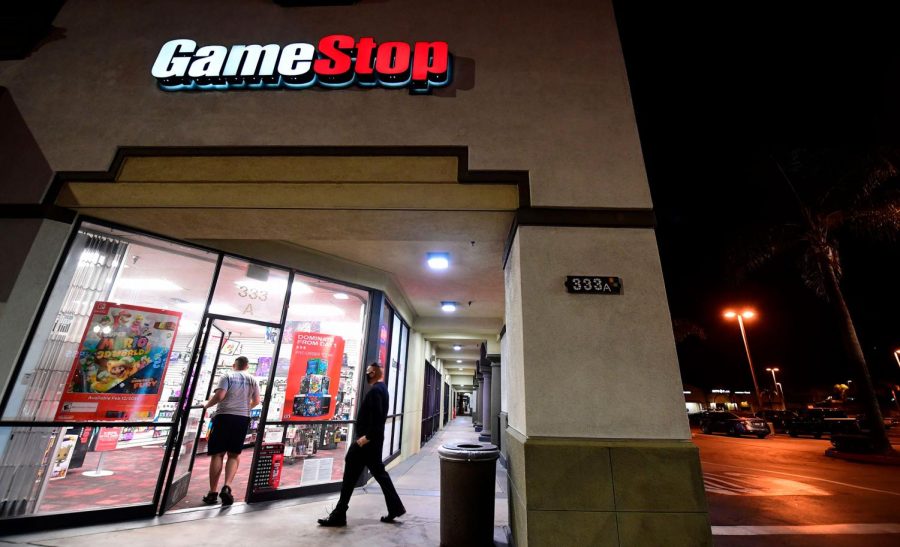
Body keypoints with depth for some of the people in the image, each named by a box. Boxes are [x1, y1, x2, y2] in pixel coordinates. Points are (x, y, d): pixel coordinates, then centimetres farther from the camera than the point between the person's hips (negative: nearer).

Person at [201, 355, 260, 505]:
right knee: (234, 455, 10)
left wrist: (206, 405, 6)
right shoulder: (252, 380, 9)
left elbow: (219, 395, -14)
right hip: (243, 418, 2)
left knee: (217, 454, 6)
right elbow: (256, 401, 10)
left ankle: (213, 492, 7)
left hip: (224, 416, -2)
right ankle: (227, 487, -6)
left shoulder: (227, 376, 0)